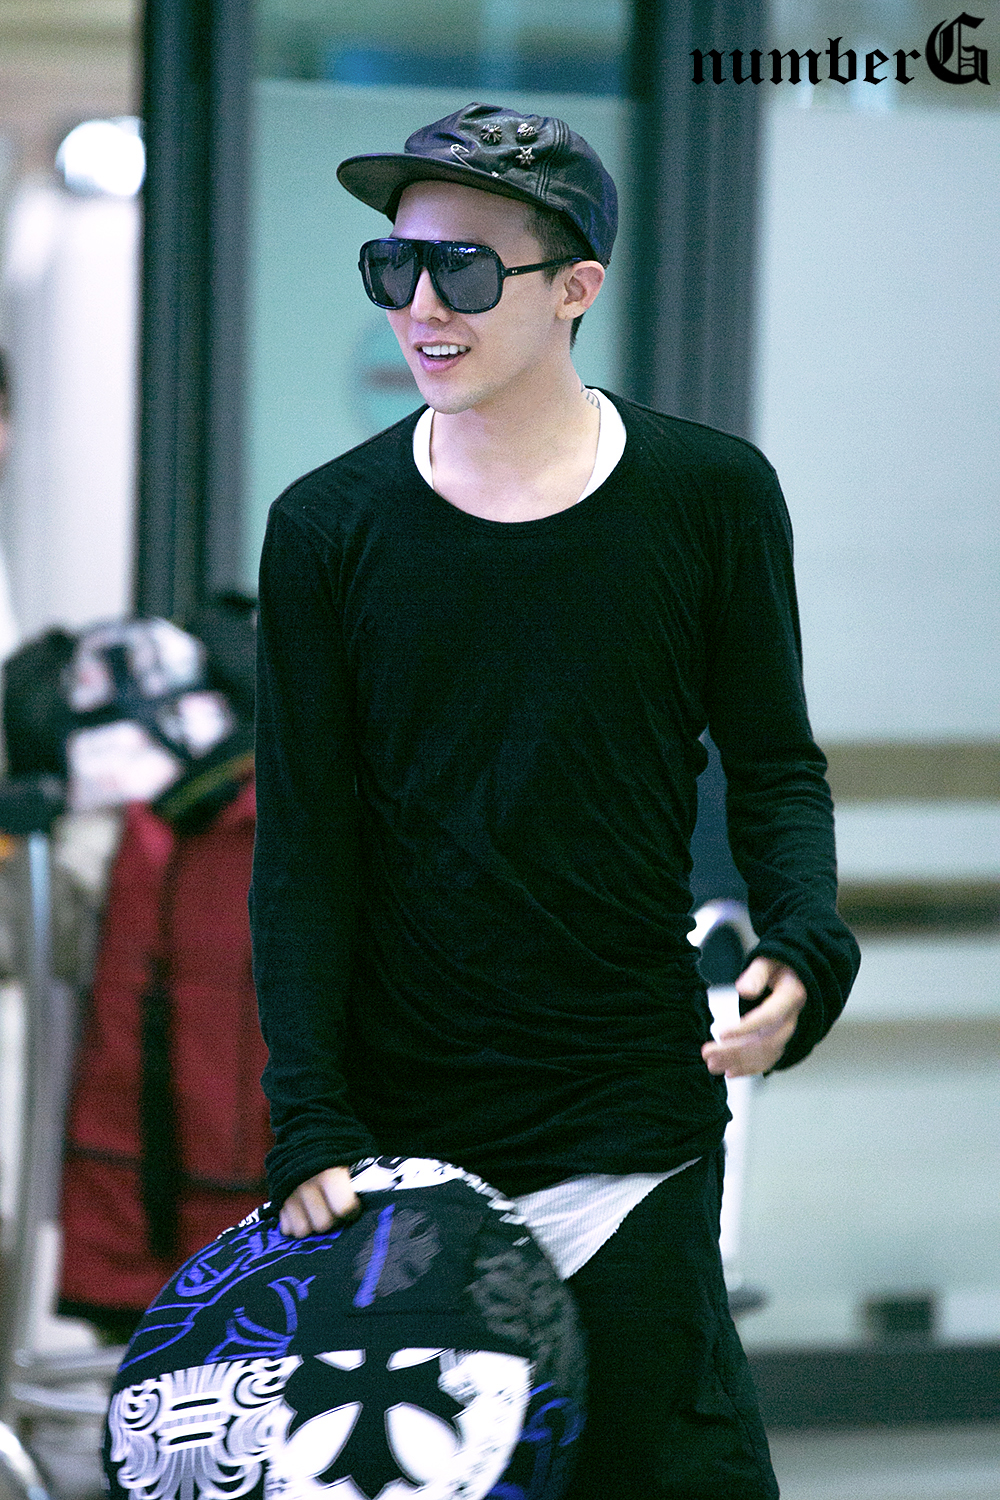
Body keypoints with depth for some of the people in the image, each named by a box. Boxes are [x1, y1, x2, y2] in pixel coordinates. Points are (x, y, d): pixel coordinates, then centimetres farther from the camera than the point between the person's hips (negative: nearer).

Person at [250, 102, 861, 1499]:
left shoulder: (712, 495, 1)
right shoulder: (329, 528, 2)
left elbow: (775, 766, 10)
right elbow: (305, 844, 2)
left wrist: (805, 948, -10)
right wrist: (309, 1120, -6)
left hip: (635, 1122, 0)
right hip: (400, 1123, 1)